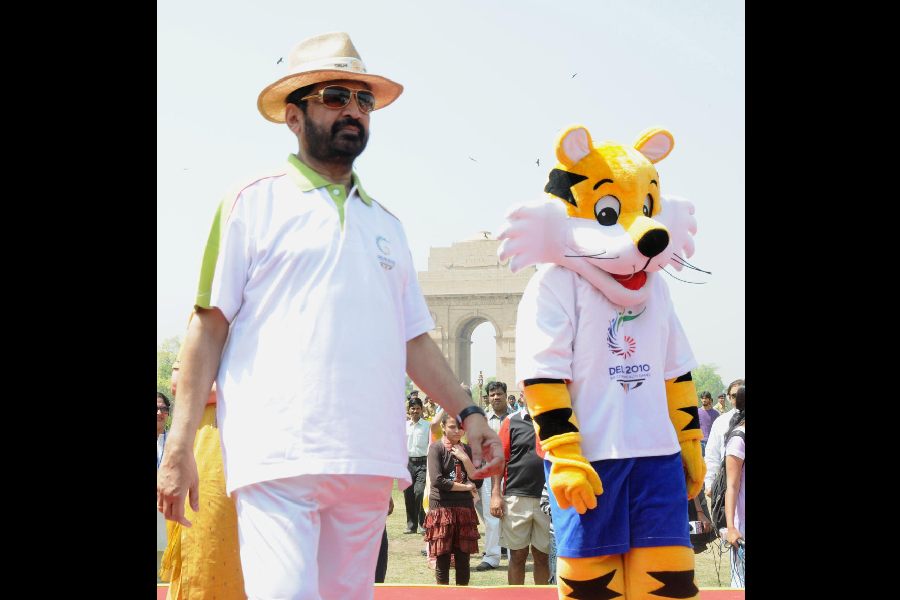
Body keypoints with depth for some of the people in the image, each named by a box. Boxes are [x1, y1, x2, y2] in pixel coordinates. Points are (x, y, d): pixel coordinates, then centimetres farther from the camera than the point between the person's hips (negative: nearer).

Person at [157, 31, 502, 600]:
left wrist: (467, 412, 9)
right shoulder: (255, 204, 7)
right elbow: (209, 325, 2)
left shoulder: (385, 223, 22)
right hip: (278, 457, -5)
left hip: (369, 462, 5)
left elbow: (413, 339, 22)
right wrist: (180, 445, -5)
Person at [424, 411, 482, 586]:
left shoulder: (467, 449, 11)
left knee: (463, 558, 4)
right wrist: (465, 487, -8)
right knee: (443, 558, -2)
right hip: (441, 507, -4)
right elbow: (437, 480, -15)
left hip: (465, 508, 4)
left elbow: (477, 481, 3)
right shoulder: (436, 448, -4)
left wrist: (465, 459, -8)